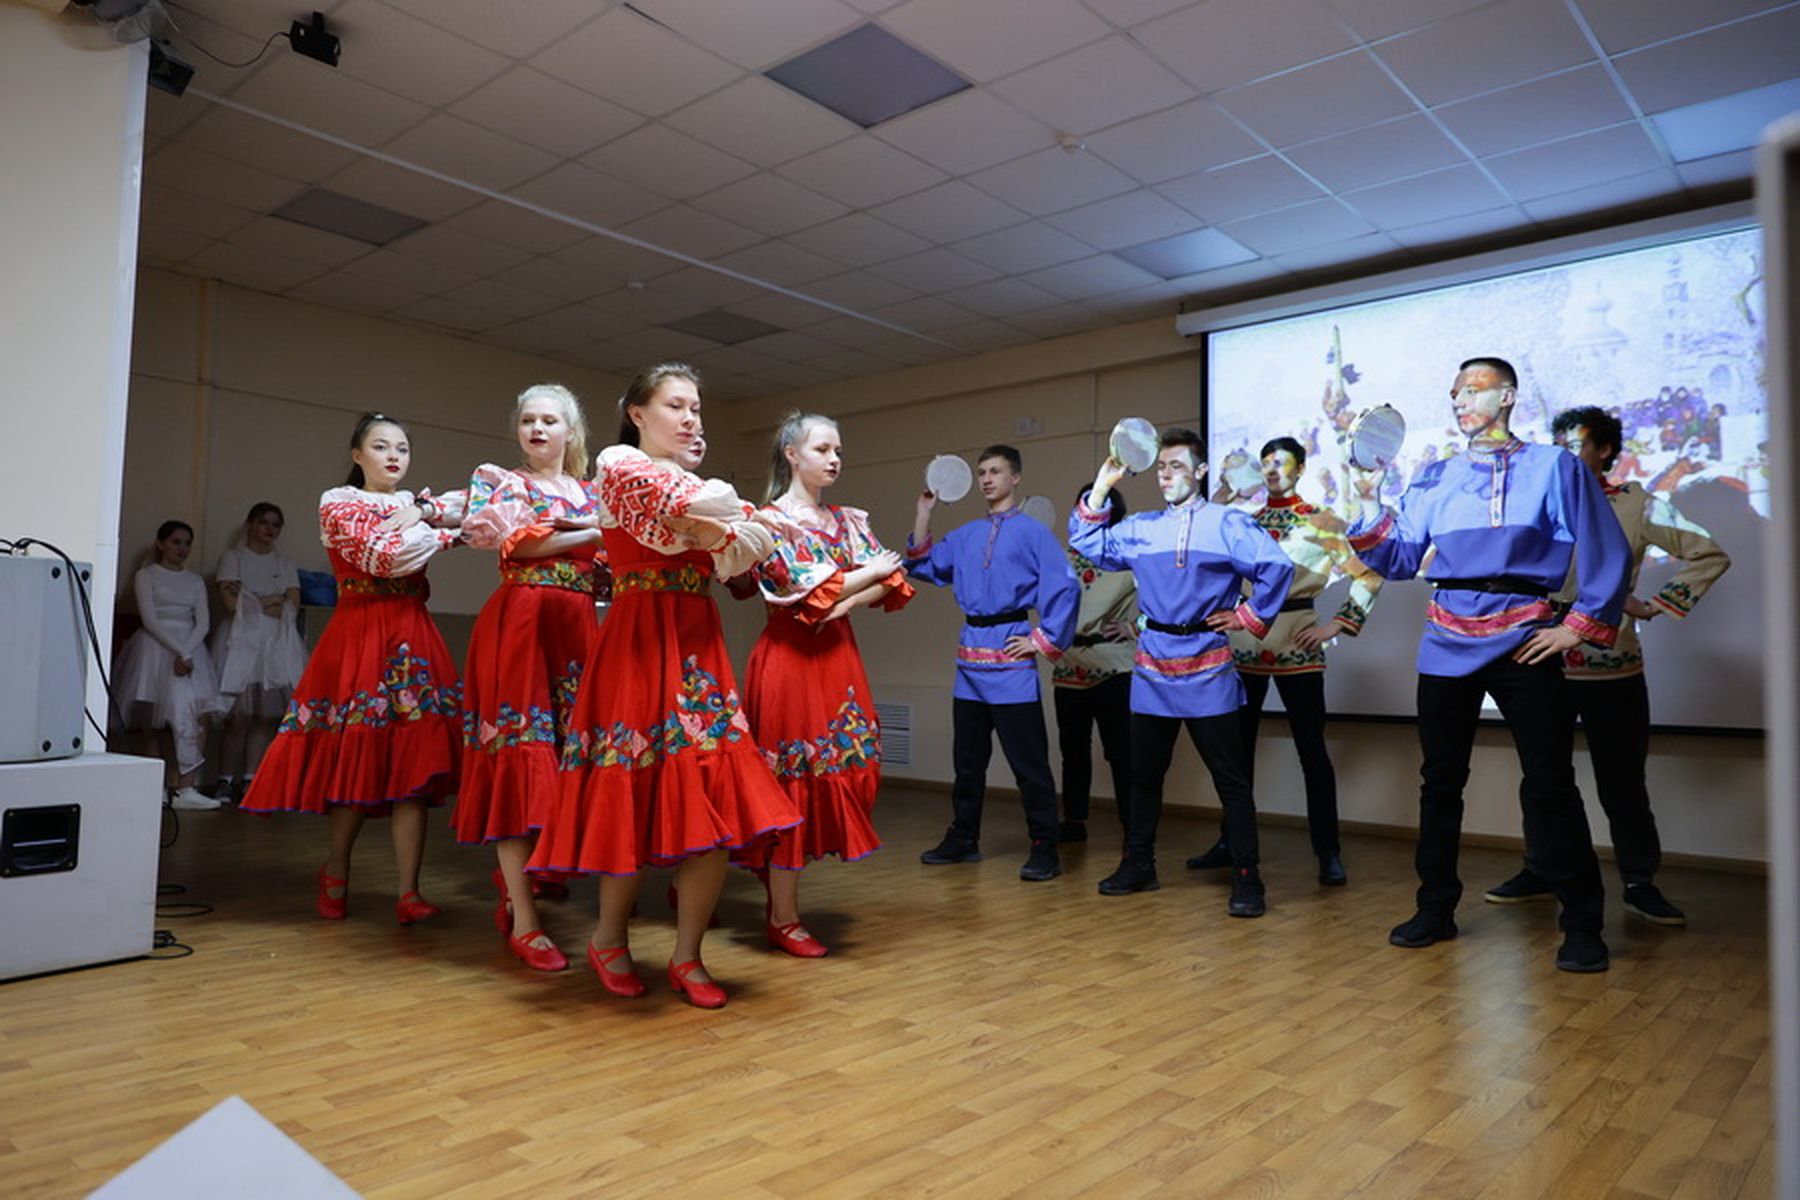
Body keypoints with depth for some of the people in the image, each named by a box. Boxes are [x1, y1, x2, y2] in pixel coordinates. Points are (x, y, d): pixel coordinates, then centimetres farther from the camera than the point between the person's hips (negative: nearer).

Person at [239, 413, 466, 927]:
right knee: (357, 757, -4)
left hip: (411, 638, 4)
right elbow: (382, 557, -12)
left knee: (412, 762, -6)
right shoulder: (338, 503, 5)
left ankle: (409, 892, -7)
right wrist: (445, 534, -4)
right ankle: (336, 871, 21)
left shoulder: (414, 502, 21)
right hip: (360, 636, -4)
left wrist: (417, 513, -10)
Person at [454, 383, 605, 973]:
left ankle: (517, 885, 13)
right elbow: (511, 543, -8)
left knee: (567, 755, -1)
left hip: (577, 627, 4)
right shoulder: (495, 479, 11)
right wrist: (591, 534, -4)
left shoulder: (594, 495, 20)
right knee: (520, 757, -10)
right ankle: (524, 921, -9)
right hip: (518, 624, -4)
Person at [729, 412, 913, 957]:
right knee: (794, 782, -2)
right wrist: (870, 572, -4)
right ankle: (783, 919, 10)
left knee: (831, 777, 7)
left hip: (837, 658, 6)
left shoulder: (848, 521, 14)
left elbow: (895, 586, 5)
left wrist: (847, 600, -11)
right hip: (792, 661, -6)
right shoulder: (770, 521, -5)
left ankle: (782, 905, 23)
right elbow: (814, 592, -16)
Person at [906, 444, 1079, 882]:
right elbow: (923, 566, 16)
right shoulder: (966, 535, 14)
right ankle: (963, 840, 28)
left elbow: (1065, 588, -9)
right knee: (966, 757, 15)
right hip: (971, 657, 7)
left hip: (1011, 656, -6)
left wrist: (1044, 640, -10)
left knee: (1028, 760, -3)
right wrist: (924, 513, 11)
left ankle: (1044, 849, 6)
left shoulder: (1032, 531, -4)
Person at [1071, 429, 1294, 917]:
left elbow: (1277, 567, -11)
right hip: (1152, 671, 5)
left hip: (1207, 674, -5)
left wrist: (1250, 616, -8)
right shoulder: (1140, 529, 10)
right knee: (1143, 773, 13)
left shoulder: (1227, 523, -5)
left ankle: (1246, 880, 10)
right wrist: (1101, 486, 7)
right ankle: (1138, 866, 26)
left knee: (1230, 778, 1)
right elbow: (1087, 545, 13)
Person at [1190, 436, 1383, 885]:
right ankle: (1231, 842, 20)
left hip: (1296, 643, -4)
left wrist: (1336, 624, -8)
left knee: (1311, 747, 0)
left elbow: (1369, 574, -3)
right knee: (1237, 744, 9)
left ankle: (1328, 853, 8)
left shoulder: (1322, 522, 0)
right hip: (1245, 639, 4)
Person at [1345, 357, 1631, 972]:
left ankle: (1582, 924, 13)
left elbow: (1607, 553, -1)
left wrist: (1580, 624, -6)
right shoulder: (1435, 478, 13)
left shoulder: (1555, 467, 2)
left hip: (1523, 641, -4)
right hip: (1447, 644, 4)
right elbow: (1400, 556, 8)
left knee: (1550, 785, -1)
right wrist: (1365, 510, -6)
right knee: (1440, 780, 9)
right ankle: (1436, 908, 21)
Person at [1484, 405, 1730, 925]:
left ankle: (1640, 882, 17)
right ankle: (1539, 870, 22)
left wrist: (1657, 605, -4)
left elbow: (1711, 555, 2)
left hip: (1613, 666, -2)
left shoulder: (1636, 505, 1)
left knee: (1622, 780, 5)